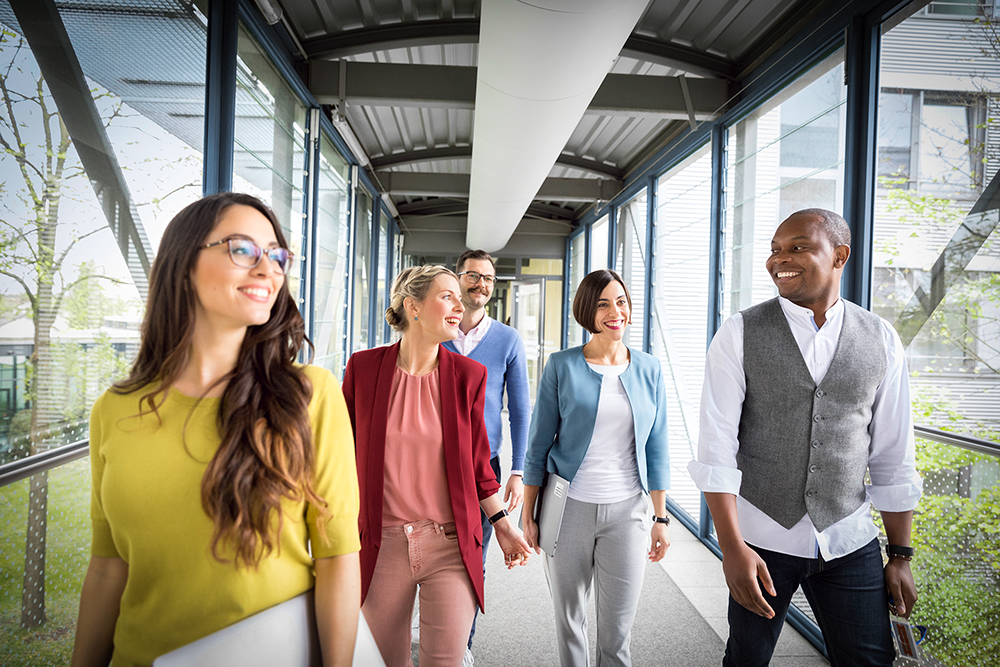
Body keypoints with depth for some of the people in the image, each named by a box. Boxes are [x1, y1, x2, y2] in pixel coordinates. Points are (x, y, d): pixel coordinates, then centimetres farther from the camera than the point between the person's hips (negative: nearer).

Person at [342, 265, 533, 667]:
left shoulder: (468, 374, -2)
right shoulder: (363, 367, -4)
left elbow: (476, 461, 6)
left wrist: (502, 523, 8)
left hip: (451, 547, 0)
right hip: (381, 545, 0)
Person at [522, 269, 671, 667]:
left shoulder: (649, 370, 4)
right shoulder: (562, 366, -3)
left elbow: (656, 450, 7)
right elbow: (539, 444, -1)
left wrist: (661, 518, 6)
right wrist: (528, 514, -1)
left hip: (626, 510, 1)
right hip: (569, 508, -1)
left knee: (617, 633, 8)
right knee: (568, 618, 14)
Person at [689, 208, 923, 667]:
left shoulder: (881, 341, 1)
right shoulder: (740, 334, -8)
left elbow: (894, 457, 6)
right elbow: (716, 446, -12)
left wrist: (900, 555, 7)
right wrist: (732, 547, -17)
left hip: (850, 542, 2)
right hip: (760, 540, -1)